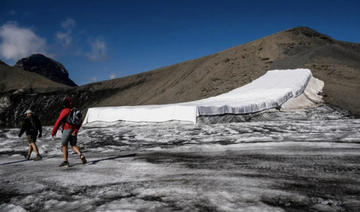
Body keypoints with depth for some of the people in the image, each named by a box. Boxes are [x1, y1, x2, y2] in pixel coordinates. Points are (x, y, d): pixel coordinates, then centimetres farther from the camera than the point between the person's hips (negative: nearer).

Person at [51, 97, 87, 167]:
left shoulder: (65, 111, -9)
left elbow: (59, 121, -11)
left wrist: (53, 131, -5)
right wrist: (75, 131, -4)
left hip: (67, 130, -6)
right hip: (74, 131, 6)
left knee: (64, 145, 6)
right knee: (73, 145, 16)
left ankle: (65, 161, 6)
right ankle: (81, 155, -6)